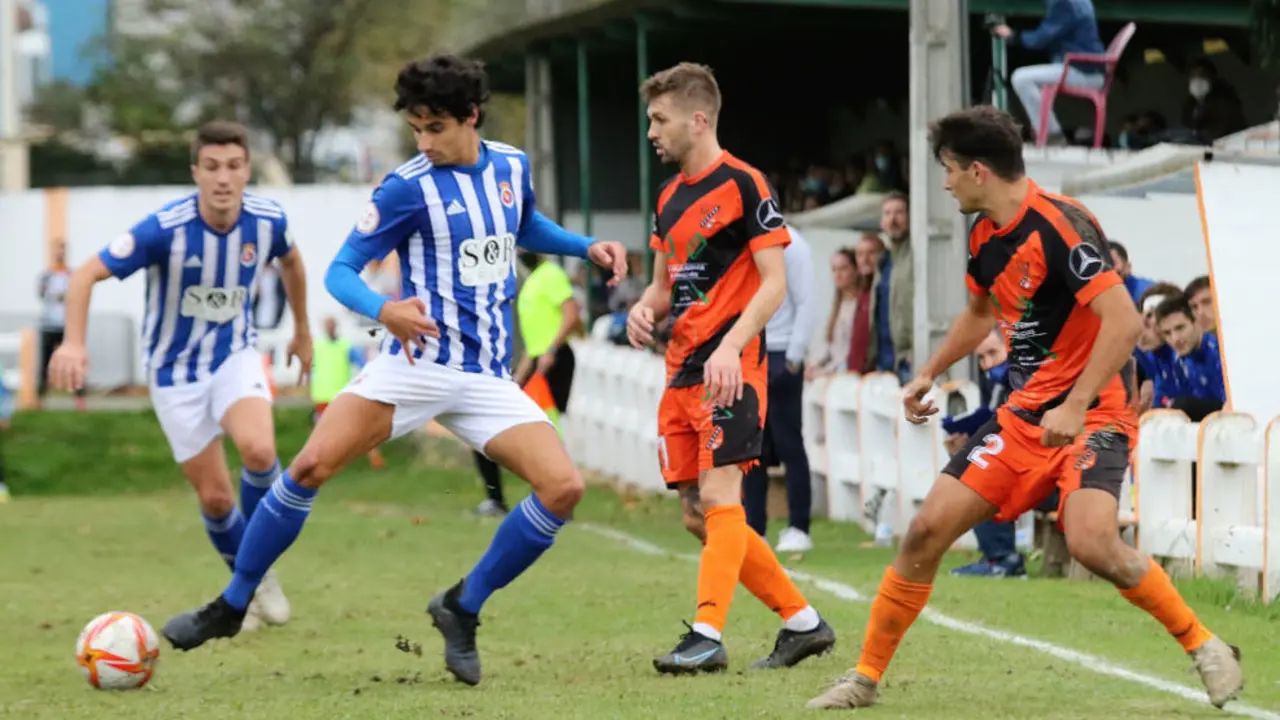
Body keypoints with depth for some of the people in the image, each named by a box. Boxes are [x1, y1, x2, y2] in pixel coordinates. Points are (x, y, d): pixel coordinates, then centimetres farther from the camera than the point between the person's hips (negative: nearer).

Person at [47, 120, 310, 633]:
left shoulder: (268, 220, -15)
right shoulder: (165, 229, -26)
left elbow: (291, 262, 11)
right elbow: (87, 275, -24)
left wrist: (302, 331, 21)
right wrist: (73, 343, -39)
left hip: (235, 355, 1)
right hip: (175, 370, -1)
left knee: (258, 450, -27)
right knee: (214, 496, 1)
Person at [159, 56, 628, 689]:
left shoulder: (511, 166, 7)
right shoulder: (407, 186, -8)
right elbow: (340, 271, -8)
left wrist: (586, 247, 14)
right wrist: (384, 310, -28)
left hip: (487, 378, 4)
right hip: (414, 365, -3)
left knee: (564, 487, -15)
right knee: (310, 467, -18)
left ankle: (462, 610, 3)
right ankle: (231, 606, 0)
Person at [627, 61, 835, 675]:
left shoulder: (743, 185, -8)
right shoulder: (669, 196, 17)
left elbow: (774, 283, -12)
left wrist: (730, 348, -23)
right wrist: (645, 309, 3)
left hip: (730, 368, -9)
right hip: (682, 370, 9)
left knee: (718, 498, -17)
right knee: (699, 517, 7)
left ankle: (707, 636, -22)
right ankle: (803, 622, 15)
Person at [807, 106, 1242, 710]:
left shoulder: (1058, 225, -20)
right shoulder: (985, 236, 8)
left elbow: (1124, 320, -26)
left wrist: (1075, 407, -28)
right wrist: (929, 374, 25)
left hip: (1092, 414, -8)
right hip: (1024, 413, 8)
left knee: (1090, 541, -29)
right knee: (928, 529, -1)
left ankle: (1205, 647, -9)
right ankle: (866, 677, 11)